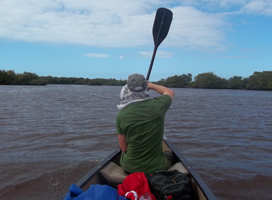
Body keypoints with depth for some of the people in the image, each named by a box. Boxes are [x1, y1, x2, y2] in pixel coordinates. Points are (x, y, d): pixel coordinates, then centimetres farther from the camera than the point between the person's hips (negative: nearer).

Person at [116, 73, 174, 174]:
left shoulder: (121, 115, -15)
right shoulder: (157, 105, -16)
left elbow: (124, 149, -6)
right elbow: (170, 92, 10)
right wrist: (150, 85, 19)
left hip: (129, 167, 1)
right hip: (156, 167, 0)